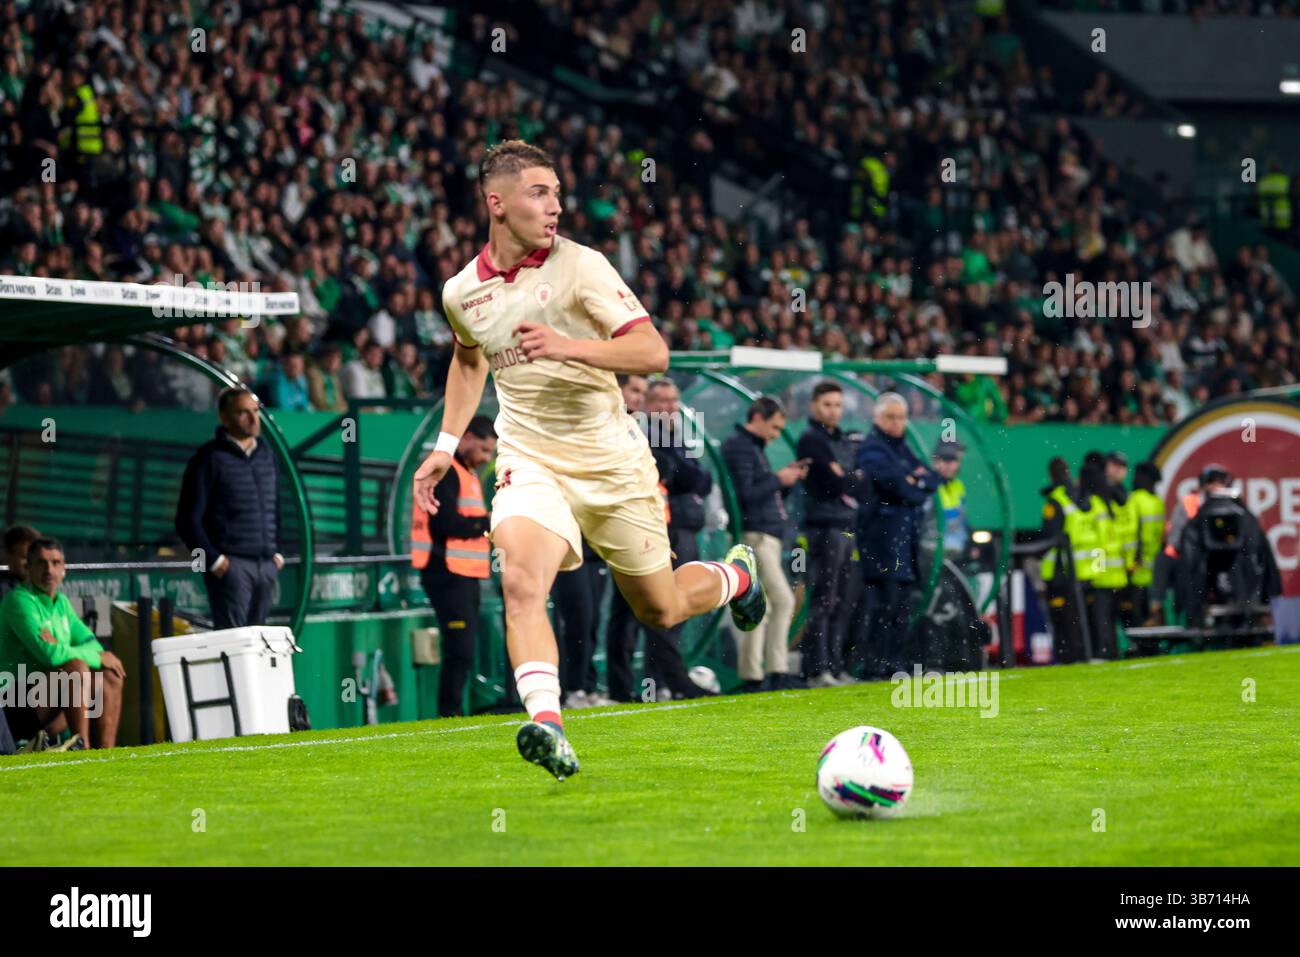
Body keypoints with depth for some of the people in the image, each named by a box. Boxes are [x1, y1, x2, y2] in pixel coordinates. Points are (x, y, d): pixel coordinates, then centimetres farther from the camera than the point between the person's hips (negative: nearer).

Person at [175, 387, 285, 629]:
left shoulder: (266, 454, 15)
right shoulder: (210, 457, -4)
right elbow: (188, 520, -5)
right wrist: (214, 561, -10)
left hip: (266, 565, 6)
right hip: (231, 564, -6)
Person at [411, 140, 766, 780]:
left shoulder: (579, 266, -12)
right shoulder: (461, 293, 2)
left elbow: (653, 351, -18)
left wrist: (568, 346, -32)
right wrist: (446, 446, 17)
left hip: (612, 461, -2)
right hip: (530, 460, 2)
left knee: (659, 610, 13)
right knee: (521, 582, -28)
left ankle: (733, 575, 46)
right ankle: (545, 724, -36)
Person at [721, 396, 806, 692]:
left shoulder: (754, 447, 23)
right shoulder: (738, 447, -8)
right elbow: (746, 495, -17)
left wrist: (789, 478, 12)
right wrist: (779, 479, -10)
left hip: (768, 536, 10)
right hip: (754, 536, -10)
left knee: (760, 606, 7)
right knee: (783, 600, -13)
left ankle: (752, 675, 6)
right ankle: (776, 670, -12)